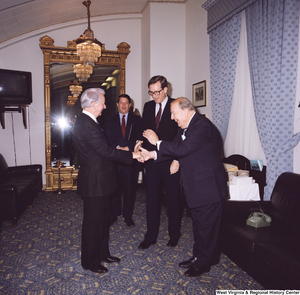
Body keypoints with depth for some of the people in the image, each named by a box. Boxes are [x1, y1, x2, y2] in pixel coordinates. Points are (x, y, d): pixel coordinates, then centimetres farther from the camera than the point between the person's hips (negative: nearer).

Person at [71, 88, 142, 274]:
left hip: (99, 180, 11)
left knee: (103, 219, 21)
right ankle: (90, 261, 25)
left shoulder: (87, 121, 11)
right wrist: (131, 155, -17)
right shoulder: (87, 125, -23)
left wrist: (125, 151, 10)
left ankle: (103, 253, 38)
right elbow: (106, 151, -24)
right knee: (93, 222, 6)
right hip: (94, 182, -11)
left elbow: (103, 148, 13)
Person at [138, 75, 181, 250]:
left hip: (170, 162, -4)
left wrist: (177, 160, -14)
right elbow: (144, 131, 13)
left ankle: (174, 234, 29)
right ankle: (151, 236, 25)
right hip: (152, 160, 4)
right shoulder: (148, 106, 10)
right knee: (152, 198, 10)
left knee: (173, 199, 10)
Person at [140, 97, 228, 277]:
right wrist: (152, 154, 0)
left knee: (206, 226, 4)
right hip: (197, 185, 10)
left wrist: (157, 142, -17)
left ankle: (203, 264, 22)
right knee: (199, 223, 20)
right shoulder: (185, 127, 10)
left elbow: (181, 149, -28)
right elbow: (176, 149, 9)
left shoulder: (202, 126, -22)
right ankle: (198, 257, 36)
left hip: (209, 186, -10)